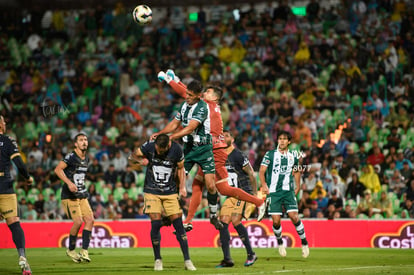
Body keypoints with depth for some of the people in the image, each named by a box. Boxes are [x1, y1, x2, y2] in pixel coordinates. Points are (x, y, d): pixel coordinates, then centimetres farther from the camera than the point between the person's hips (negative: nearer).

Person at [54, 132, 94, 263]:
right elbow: (58, 169, -24)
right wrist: (69, 182, -36)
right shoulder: (71, 157, -11)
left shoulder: (86, 159, 13)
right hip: (70, 196, -7)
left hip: (82, 195, 7)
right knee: (78, 221, -17)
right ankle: (71, 250, 4)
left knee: (90, 220, -9)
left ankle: (84, 251, -6)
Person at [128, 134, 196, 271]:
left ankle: (187, 260, 1)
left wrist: (182, 187, -3)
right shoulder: (149, 146, -13)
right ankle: (157, 260, 5)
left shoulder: (176, 150, -11)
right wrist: (138, 160, -21)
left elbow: (180, 168, 6)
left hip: (170, 192, 1)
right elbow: (132, 157, 1)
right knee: (156, 223, -11)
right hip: (151, 191, -1)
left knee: (178, 223, -5)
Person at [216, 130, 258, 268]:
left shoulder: (238, 155, -11)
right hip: (232, 196, 7)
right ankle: (227, 259, -3)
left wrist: (255, 195, -6)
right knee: (223, 222, -6)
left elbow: (251, 174, -7)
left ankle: (251, 254, -9)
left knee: (235, 221, -21)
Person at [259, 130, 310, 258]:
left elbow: (296, 171, 27)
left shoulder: (293, 157, 11)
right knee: (276, 221, -6)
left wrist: (297, 187, 19)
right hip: (273, 191, -1)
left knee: (294, 217, -14)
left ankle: (304, 242, 2)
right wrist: (264, 184, -17)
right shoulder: (270, 154, 2)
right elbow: (262, 171, -2)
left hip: (288, 191, 1)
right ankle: (280, 243, 20)